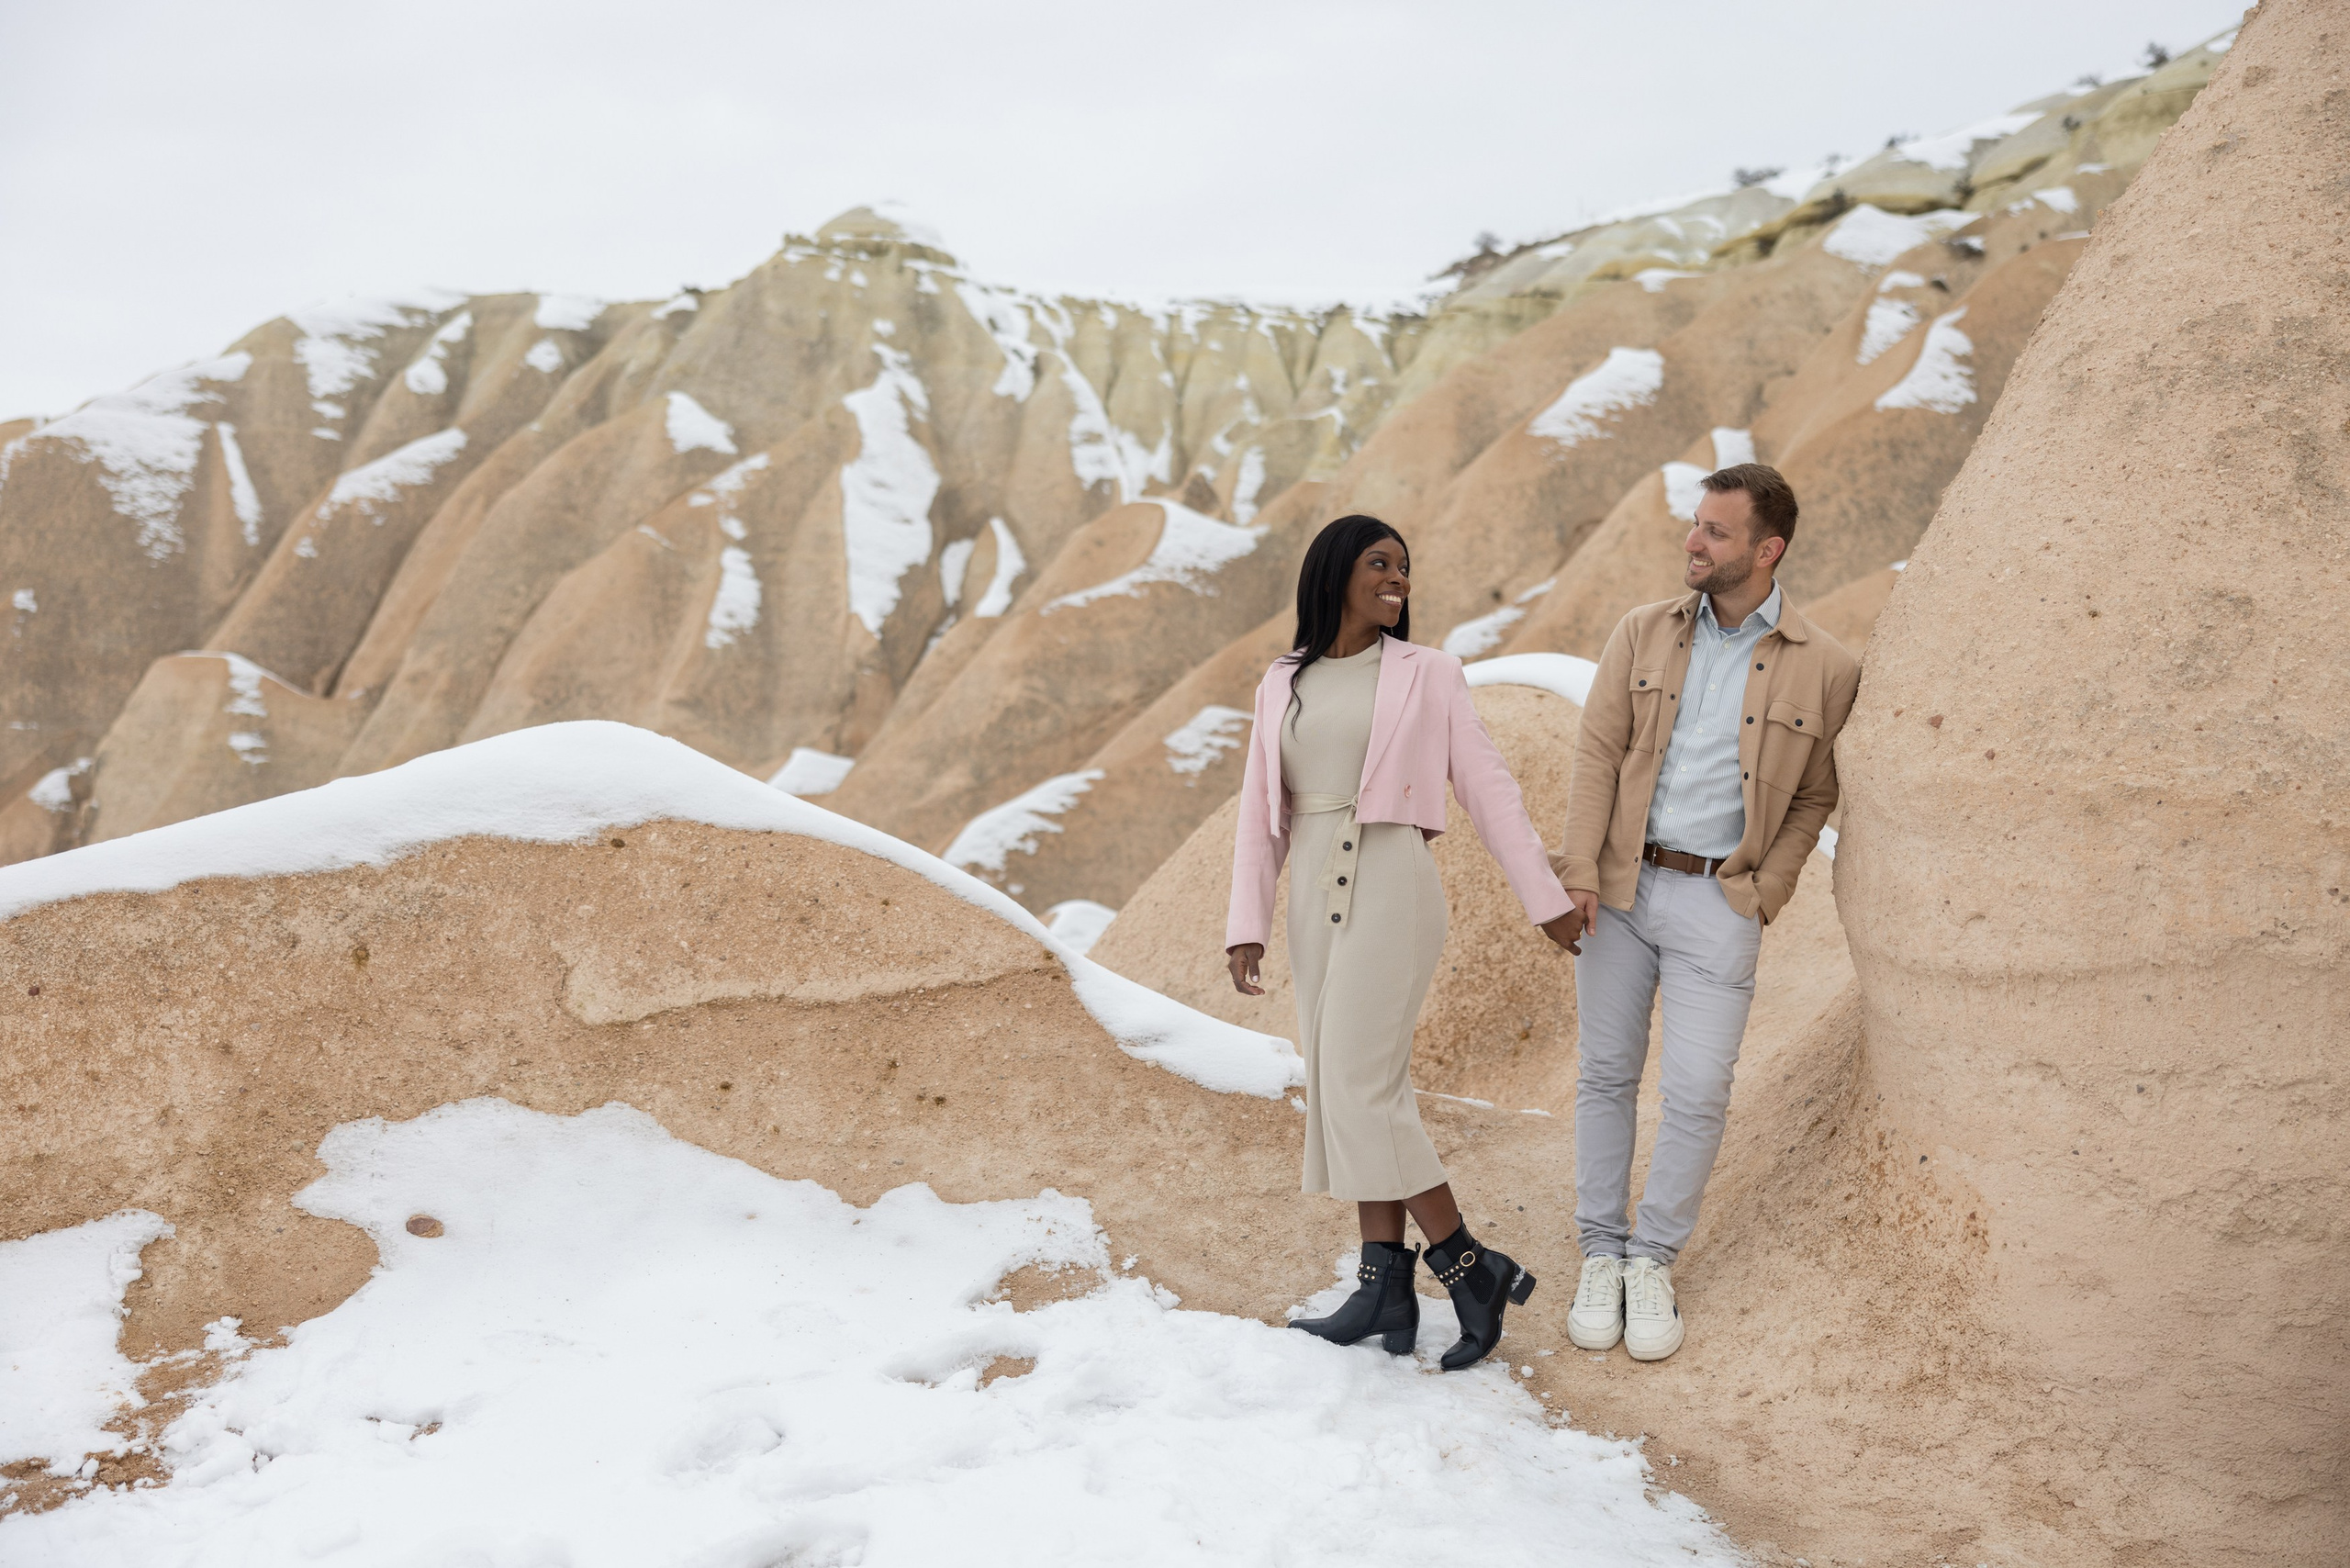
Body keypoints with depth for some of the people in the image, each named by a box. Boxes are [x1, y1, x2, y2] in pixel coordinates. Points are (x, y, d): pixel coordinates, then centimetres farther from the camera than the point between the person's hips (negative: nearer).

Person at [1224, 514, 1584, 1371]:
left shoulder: (1428, 674, 1)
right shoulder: (1282, 684, 11)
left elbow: (1488, 788, 2)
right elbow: (1262, 811, 10)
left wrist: (1545, 899, 1)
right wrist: (1246, 928, 3)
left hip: (1392, 888, -5)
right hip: (1316, 893, 5)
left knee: (1358, 1090, -11)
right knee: (1356, 1089, 6)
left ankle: (1473, 1268, 1)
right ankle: (1386, 1288, 12)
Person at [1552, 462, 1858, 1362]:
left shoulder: (1824, 669, -2)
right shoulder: (1644, 633, 4)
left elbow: (1816, 796, 5)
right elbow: (1597, 752, 2)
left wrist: (1767, 893, -3)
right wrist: (1580, 869, -6)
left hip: (1717, 900, -2)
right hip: (1620, 886, 2)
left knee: (1697, 1092, -4)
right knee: (1606, 1075, 8)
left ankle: (1653, 1261, 15)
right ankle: (1600, 1255, 20)